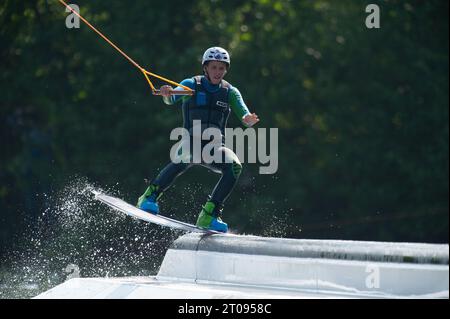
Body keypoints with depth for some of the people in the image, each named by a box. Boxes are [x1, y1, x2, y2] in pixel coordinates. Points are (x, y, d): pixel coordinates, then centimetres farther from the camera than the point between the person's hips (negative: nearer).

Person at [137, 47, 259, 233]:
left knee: (234, 166, -29)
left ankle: (209, 215, -26)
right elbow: (171, 100, -15)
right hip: (192, 142, -3)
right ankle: (149, 197, -30)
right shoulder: (192, 85, 4)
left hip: (215, 146, 3)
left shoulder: (230, 92, 11)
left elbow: (245, 117, -1)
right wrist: (167, 94, -40)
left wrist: (248, 119, -27)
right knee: (183, 161, -38)